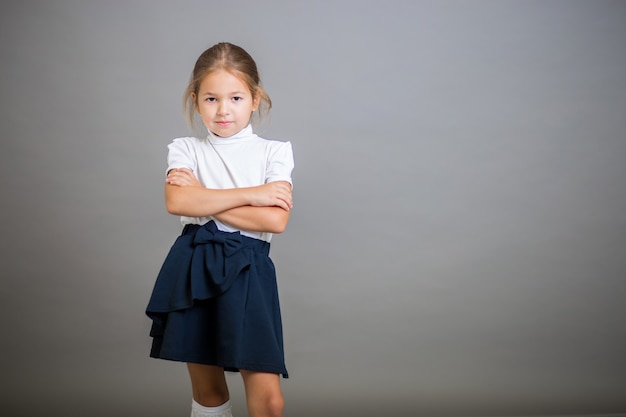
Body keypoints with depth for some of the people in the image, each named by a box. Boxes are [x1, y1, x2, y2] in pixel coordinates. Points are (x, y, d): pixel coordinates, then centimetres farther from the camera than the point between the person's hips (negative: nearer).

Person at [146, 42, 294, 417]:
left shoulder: (274, 152, 3)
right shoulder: (186, 150, 6)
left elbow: (276, 220, -12)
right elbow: (177, 202, -15)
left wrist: (205, 201, -11)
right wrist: (251, 194, -14)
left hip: (247, 269, -1)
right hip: (193, 267, 1)